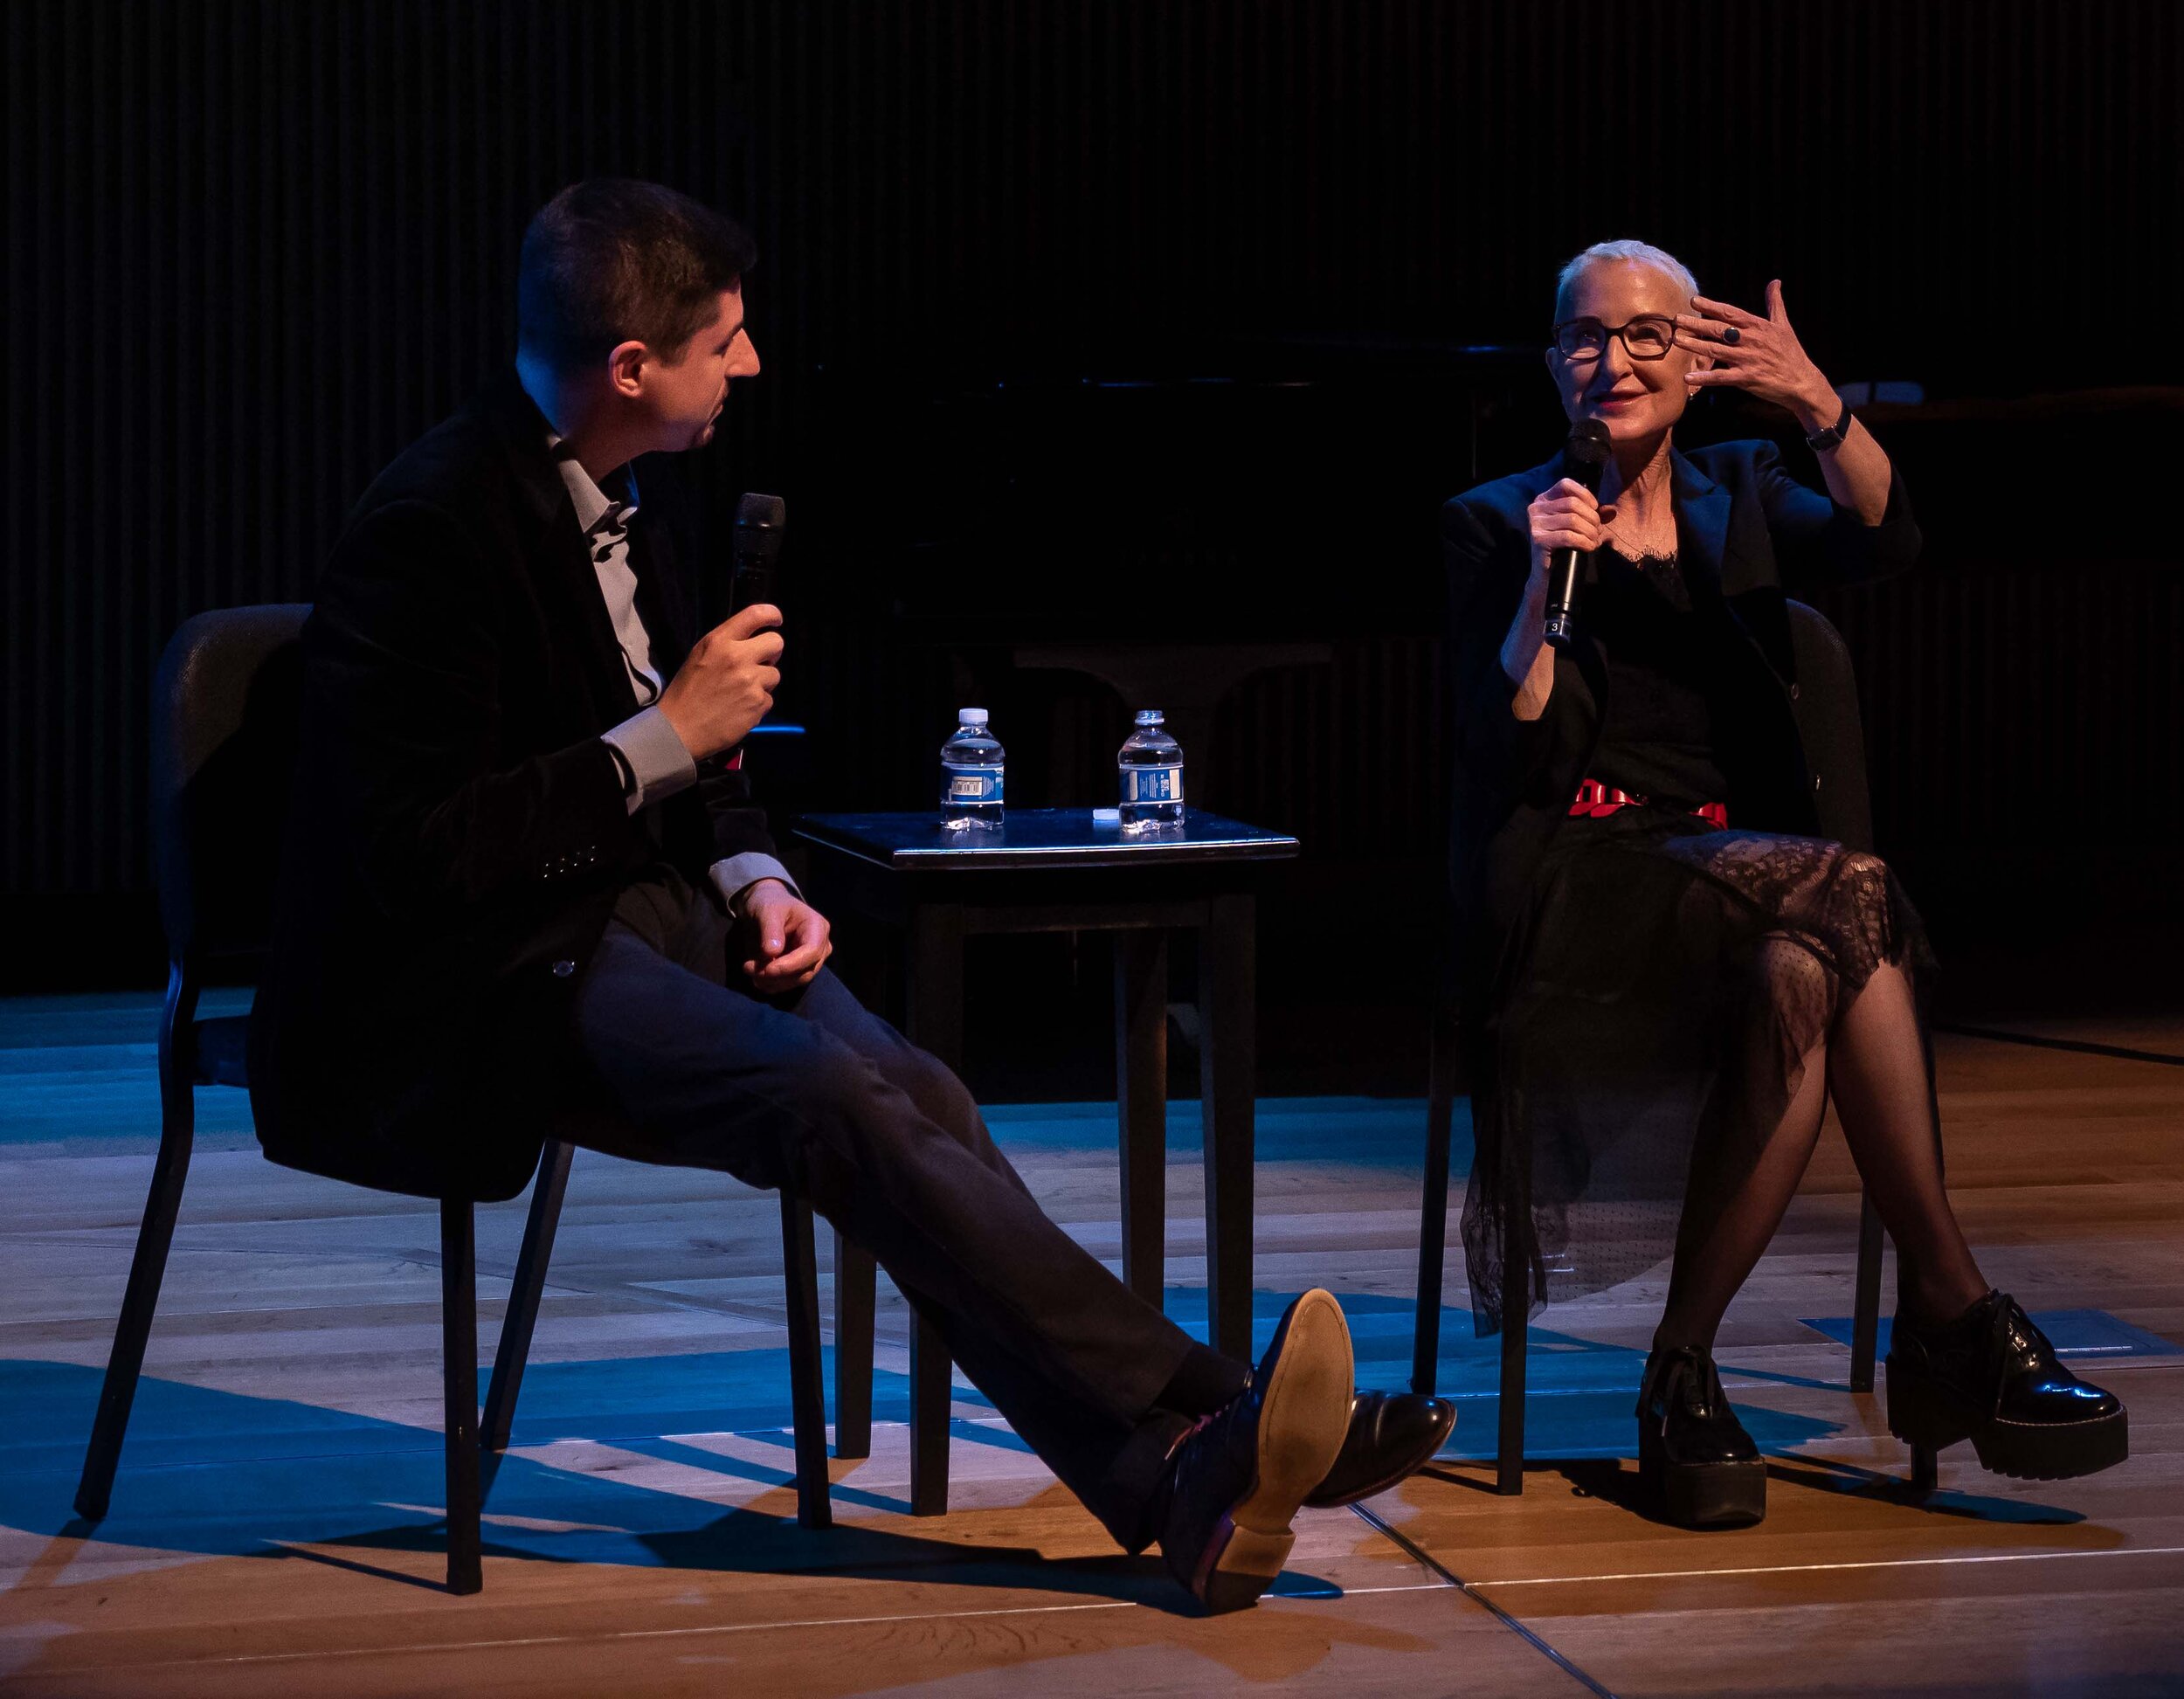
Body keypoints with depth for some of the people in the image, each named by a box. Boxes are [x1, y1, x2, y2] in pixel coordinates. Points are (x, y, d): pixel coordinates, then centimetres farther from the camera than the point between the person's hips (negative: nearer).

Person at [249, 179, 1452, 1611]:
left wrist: (755, 882, 0)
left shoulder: (642, 501, 11)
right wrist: (663, 739, -21)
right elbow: (413, 853, -23)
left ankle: (1181, 1485, -25)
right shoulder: (430, 527, -17)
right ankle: (1188, 1428, -29)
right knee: (835, 1101, -29)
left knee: (919, 1097, -19)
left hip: (642, 908, 8)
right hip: (471, 978, -8)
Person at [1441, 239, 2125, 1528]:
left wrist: (1817, 403, -23)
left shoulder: (1741, 496, 18)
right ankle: (1956, 1312, -27)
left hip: (1743, 868, 3)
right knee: (1852, 893, -32)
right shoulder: (1499, 524, 10)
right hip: (1583, 882, -3)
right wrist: (1544, 584, -15)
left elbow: (1887, 543, -6)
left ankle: (1685, 1373, -28)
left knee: (1801, 978, -35)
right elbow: (1516, 760, -2)